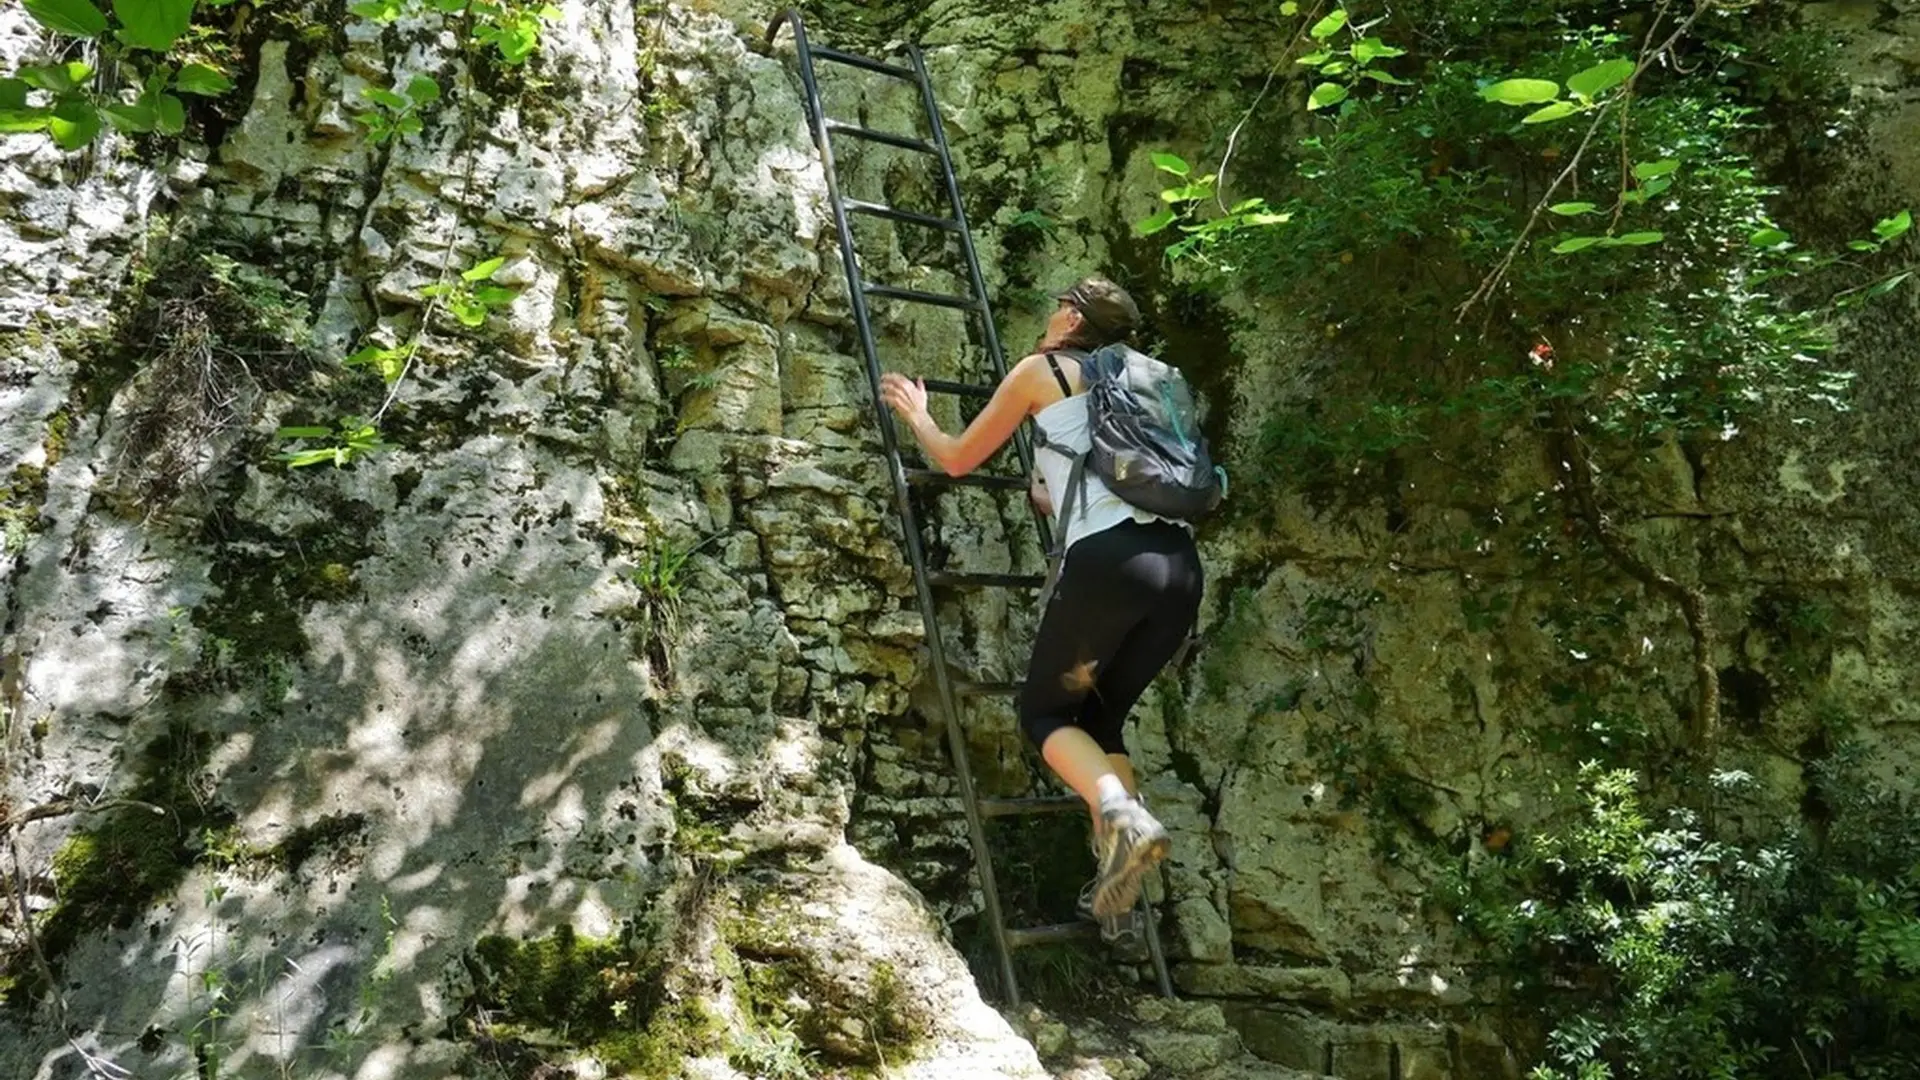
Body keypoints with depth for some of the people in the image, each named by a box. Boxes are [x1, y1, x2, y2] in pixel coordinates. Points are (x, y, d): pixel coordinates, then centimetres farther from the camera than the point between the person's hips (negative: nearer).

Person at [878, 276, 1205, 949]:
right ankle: (1121, 901, 7)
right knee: (1102, 719, 18)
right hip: (1179, 564, 6)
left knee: (1045, 712, 11)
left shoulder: (1040, 370, 11)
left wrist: (914, 414, 37)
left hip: (1109, 561, -6)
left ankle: (1123, 816, -17)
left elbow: (957, 460, 18)